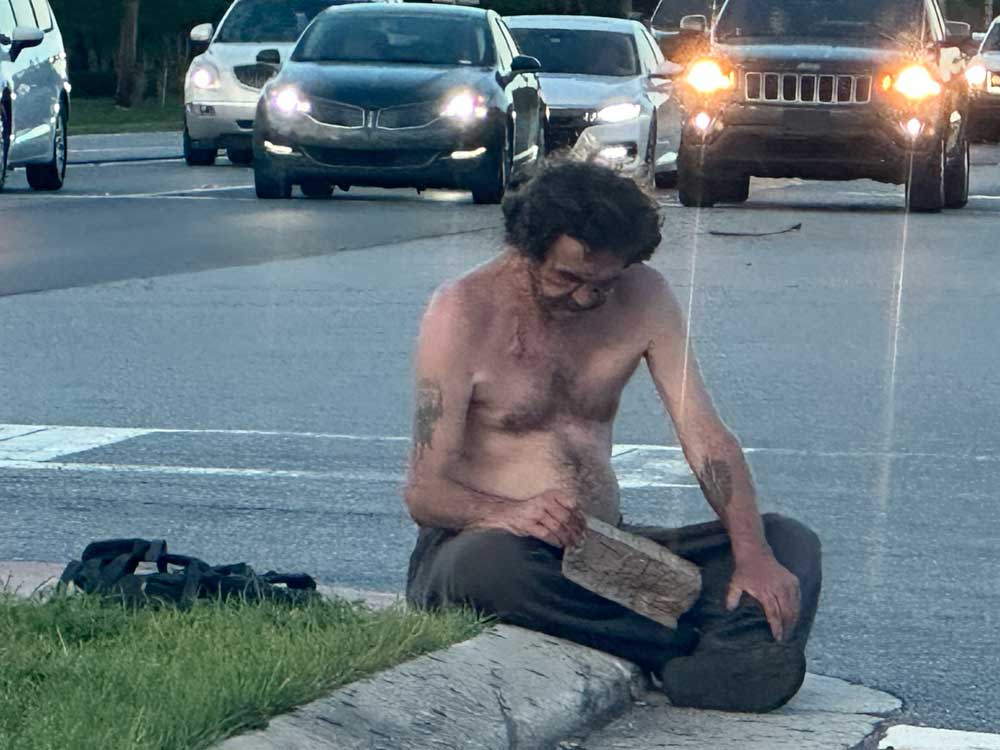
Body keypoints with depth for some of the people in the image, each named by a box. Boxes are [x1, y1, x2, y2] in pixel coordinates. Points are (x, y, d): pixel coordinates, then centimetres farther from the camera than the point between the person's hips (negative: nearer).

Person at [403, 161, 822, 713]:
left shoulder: (643, 299, 4)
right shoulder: (464, 312, -9)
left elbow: (704, 435, -2)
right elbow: (423, 492, -14)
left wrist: (753, 554, -20)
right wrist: (507, 513, -36)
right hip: (476, 541, -5)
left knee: (790, 543, -11)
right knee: (492, 562, -41)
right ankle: (698, 646, -34)